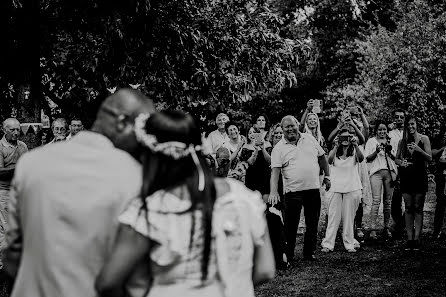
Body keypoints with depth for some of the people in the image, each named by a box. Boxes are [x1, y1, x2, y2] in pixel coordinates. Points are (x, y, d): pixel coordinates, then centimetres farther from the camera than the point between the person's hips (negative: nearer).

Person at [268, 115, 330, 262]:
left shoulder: (309, 139, 8)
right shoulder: (279, 148, -3)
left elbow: (322, 157, 17)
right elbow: (275, 171, -12)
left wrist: (327, 176, 14)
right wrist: (274, 192, -23)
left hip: (313, 189, 3)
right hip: (292, 191, -3)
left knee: (312, 224, 9)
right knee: (291, 225, 0)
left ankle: (309, 253, 21)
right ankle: (288, 254, 10)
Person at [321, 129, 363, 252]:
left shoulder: (354, 152, 3)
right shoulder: (334, 152, 3)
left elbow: (361, 158, -18)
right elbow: (329, 161, -17)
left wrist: (356, 145, -34)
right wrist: (336, 147, -30)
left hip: (352, 188, 0)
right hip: (336, 188, 0)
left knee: (349, 217, 5)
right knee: (333, 216, 0)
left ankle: (349, 243, 11)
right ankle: (328, 243, 2)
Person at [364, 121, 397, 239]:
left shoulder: (390, 141, 16)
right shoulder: (371, 141, 7)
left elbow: (395, 158, 14)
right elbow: (367, 158, 4)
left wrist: (389, 152, -6)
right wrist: (376, 151, -12)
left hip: (389, 171, 3)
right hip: (376, 172, -3)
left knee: (388, 201, 2)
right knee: (376, 200, -12)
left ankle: (386, 227, 10)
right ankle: (373, 229, -12)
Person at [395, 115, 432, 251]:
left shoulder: (423, 139, 2)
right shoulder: (402, 141, 10)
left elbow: (430, 158, -4)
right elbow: (397, 159, 16)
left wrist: (419, 149, -20)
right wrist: (401, 162, -7)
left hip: (420, 177, -2)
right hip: (406, 177, 3)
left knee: (418, 208, -3)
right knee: (408, 208, 2)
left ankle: (416, 239, -3)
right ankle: (409, 239, 4)